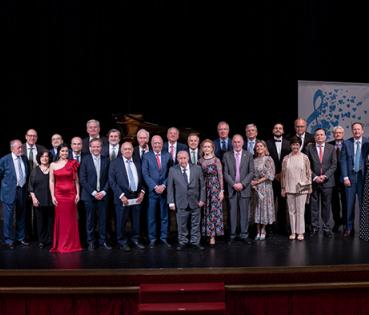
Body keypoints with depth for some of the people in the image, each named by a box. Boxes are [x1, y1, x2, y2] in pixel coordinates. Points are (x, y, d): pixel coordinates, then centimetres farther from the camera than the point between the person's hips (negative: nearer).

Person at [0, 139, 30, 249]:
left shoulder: (24, 158, 6)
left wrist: (26, 186, 12)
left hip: (22, 191, 5)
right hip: (9, 192, -5)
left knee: (21, 216, 15)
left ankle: (20, 238, 28)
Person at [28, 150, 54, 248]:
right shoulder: (35, 170, 6)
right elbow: (30, 186, 5)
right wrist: (33, 198, -5)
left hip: (51, 200, 0)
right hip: (39, 200, 0)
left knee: (51, 220, 3)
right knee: (41, 221, 3)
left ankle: (51, 239, 14)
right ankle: (42, 240, 13)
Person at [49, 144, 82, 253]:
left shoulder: (72, 163, 3)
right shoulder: (53, 165, 5)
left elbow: (76, 180, 4)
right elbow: (51, 181, 4)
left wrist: (78, 193, -3)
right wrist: (52, 196, -3)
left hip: (71, 194, 0)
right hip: (59, 194, 0)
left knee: (71, 219, 4)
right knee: (60, 219, 4)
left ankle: (71, 244, 16)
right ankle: (60, 245, 15)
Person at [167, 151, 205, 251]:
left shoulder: (197, 168, 0)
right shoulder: (172, 170, -3)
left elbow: (202, 185, 4)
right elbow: (170, 187, -1)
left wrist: (202, 199, -1)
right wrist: (171, 202, -5)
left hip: (195, 202, 1)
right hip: (181, 203, -1)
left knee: (196, 224, 11)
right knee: (181, 224, 7)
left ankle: (195, 241, 25)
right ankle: (182, 242, 23)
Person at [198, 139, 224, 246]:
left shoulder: (216, 160, -2)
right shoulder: (200, 161, 8)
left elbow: (220, 176, -2)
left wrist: (221, 191, -6)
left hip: (214, 188, -3)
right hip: (203, 188, 3)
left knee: (214, 211, -4)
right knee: (205, 212, 6)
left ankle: (212, 236, -2)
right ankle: (206, 233, 15)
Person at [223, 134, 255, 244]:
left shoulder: (248, 155, 5)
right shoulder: (227, 155, 4)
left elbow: (251, 172, 1)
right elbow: (225, 173, 1)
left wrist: (242, 184, -10)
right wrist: (233, 184, -10)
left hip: (244, 188, 0)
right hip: (232, 188, 0)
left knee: (244, 212, 4)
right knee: (232, 212, 2)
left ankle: (244, 235, 12)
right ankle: (232, 235, 10)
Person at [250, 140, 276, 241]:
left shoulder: (268, 159, -3)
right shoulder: (254, 160, 9)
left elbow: (270, 175, -9)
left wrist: (257, 182, -11)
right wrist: (252, 182, -5)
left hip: (265, 187, -4)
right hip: (255, 187, 4)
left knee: (264, 206, 1)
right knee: (256, 208, 5)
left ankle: (263, 231, 12)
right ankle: (258, 231, 12)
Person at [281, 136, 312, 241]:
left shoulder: (304, 158, 1)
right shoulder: (286, 159, 4)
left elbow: (308, 173, 5)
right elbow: (283, 174, 8)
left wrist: (309, 187, 3)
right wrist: (283, 188, 7)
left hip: (301, 188, -2)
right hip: (289, 188, 2)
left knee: (300, 211, 0)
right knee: (291, 211, 6)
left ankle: (300, 232, 9)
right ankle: (293, 232, 14)